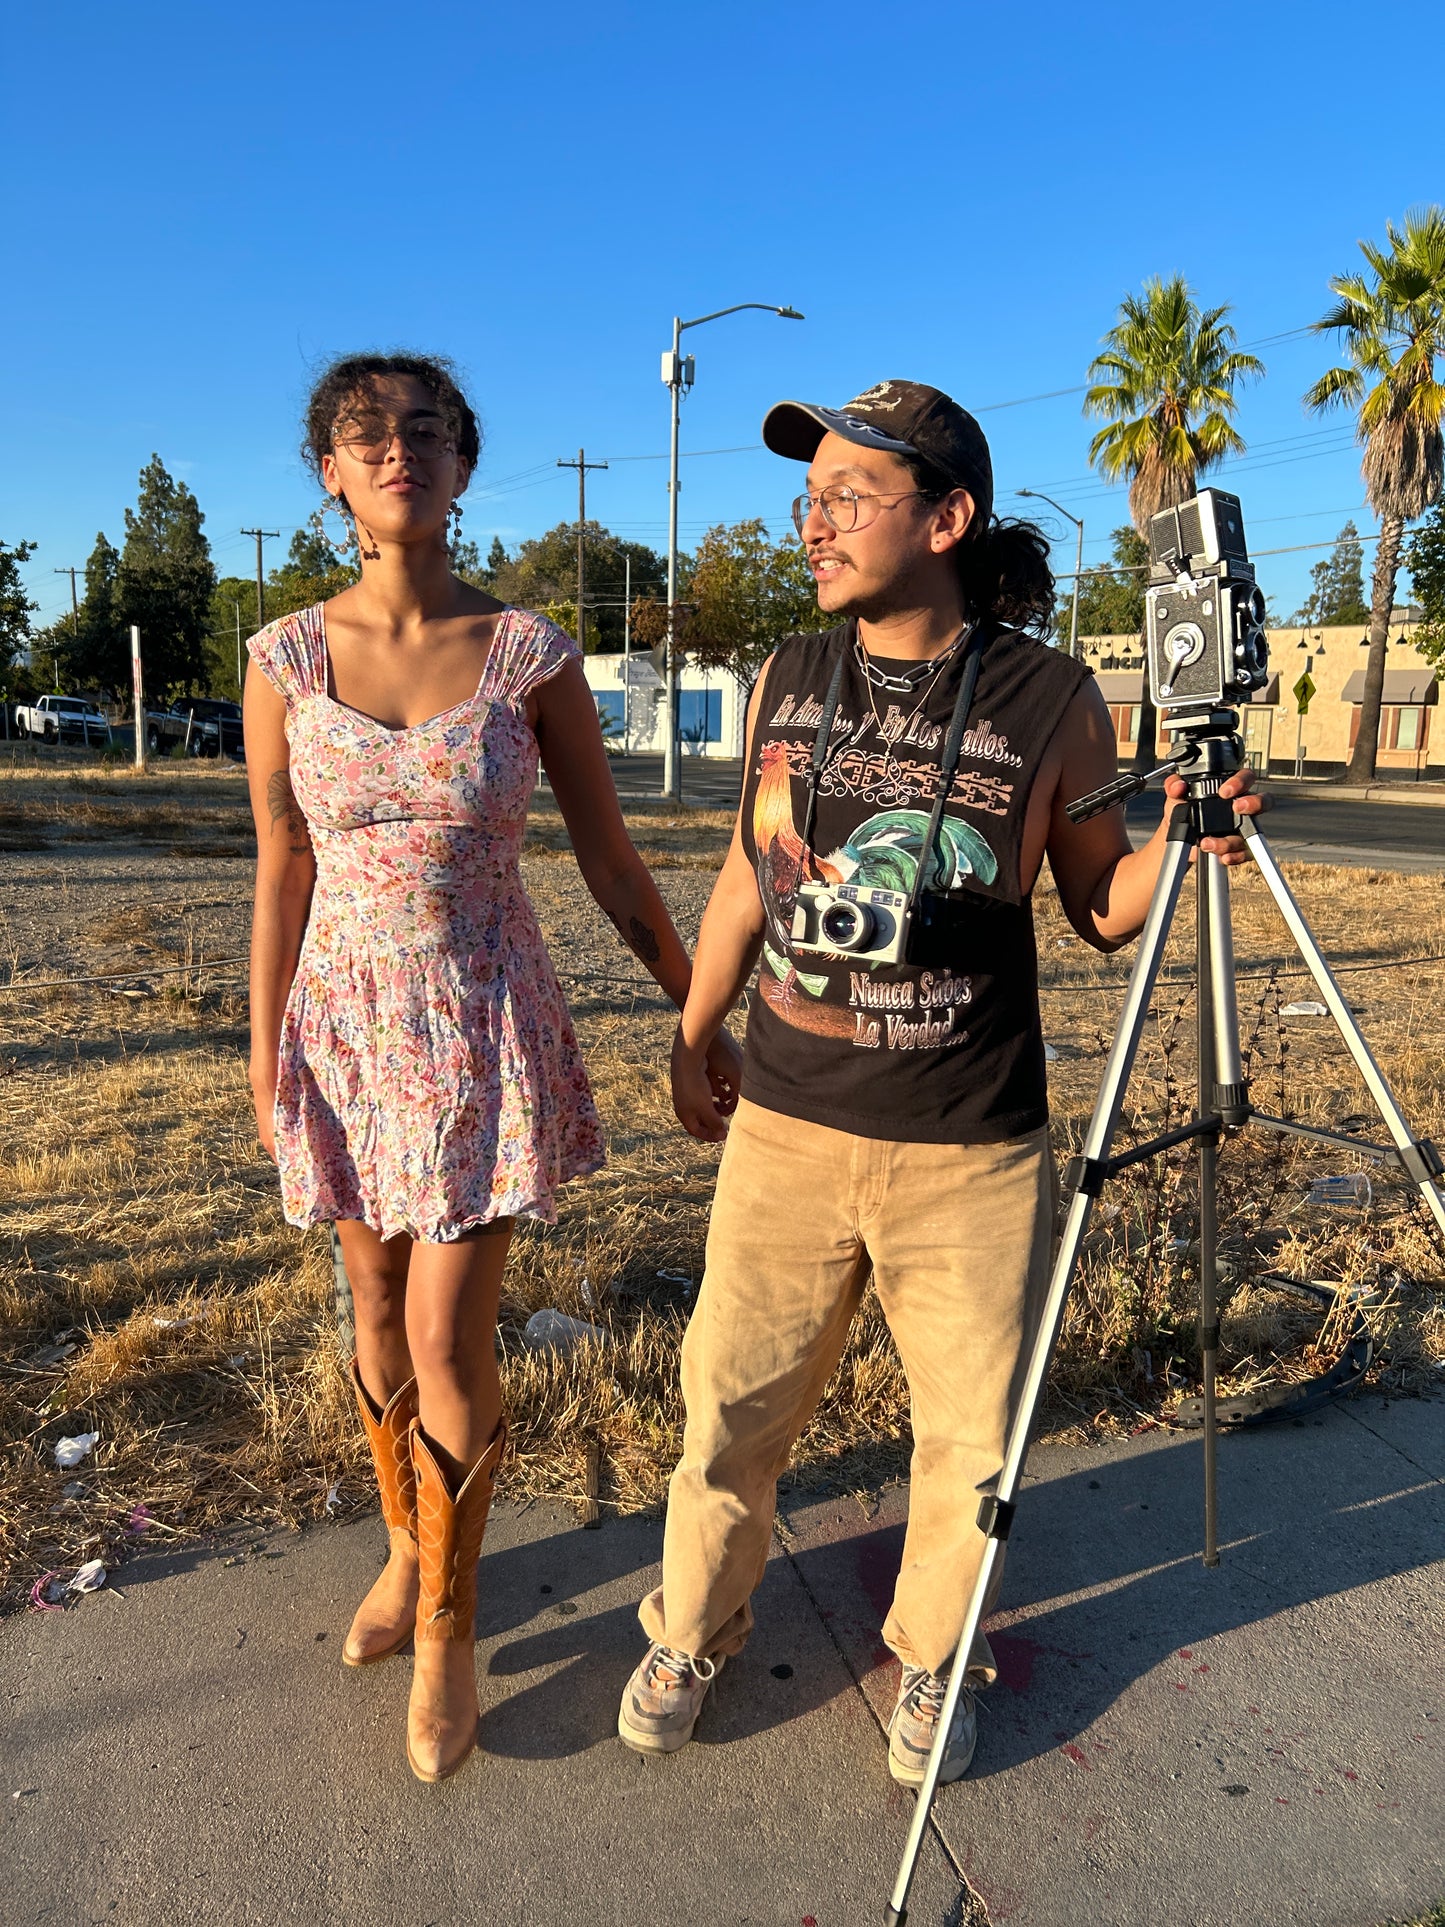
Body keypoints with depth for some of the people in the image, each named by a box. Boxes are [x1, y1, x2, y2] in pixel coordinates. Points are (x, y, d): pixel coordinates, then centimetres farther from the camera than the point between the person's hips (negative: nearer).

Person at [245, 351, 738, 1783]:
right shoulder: (286, 657, 0)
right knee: (378, 1322, 16)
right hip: (347, 1025, 3)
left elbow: (610, 860, -1)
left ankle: (447, 1624, 26)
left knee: (447, 1346, -1)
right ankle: (406, 1548, 44)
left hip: (485, 1028, -2)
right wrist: (266, 1050, 5)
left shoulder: (527, 652, -5)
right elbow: (282, 870, 5)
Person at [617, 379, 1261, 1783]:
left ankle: (931, 1658, 44)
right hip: (785, 1130, 3)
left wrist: (1180, 841, -18)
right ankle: (694, 1631, 42)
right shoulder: (785, 681, 2)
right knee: (732, 1404, 14)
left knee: (972, 1431, 14)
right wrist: (691, 1046, 16)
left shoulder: (1047, 699, -7)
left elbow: (1100, 908, 2)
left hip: (971, 1152, -2)